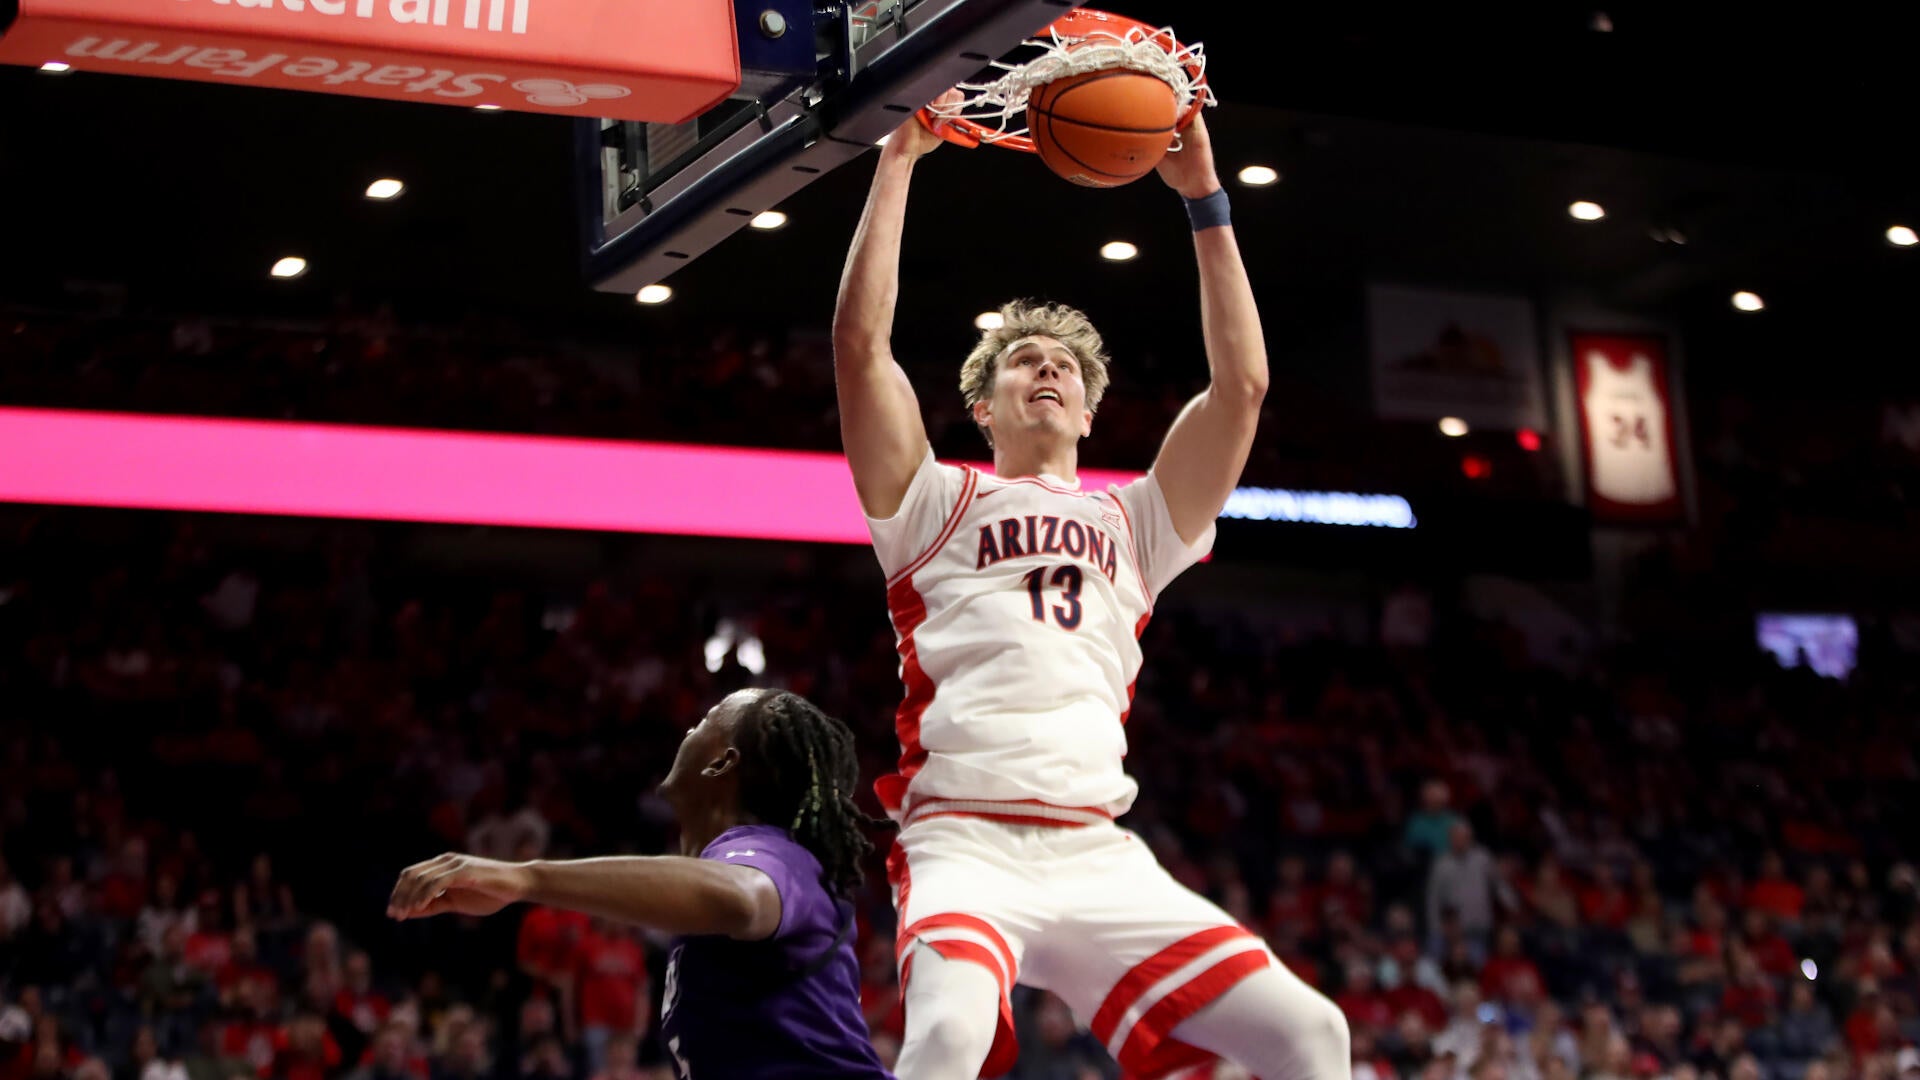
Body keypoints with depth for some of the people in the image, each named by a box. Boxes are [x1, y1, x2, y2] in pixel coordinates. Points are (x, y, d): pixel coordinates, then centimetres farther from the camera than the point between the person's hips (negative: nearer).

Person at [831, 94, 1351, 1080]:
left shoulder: (1133, 523, 26)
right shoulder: (937, 504, 17)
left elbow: (1241, 383, 16)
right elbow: (860, 342, 5)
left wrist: (1204, 199, 14)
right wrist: (897, 162, 7)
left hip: (1099, 853, 4)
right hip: (966, 842, -4)